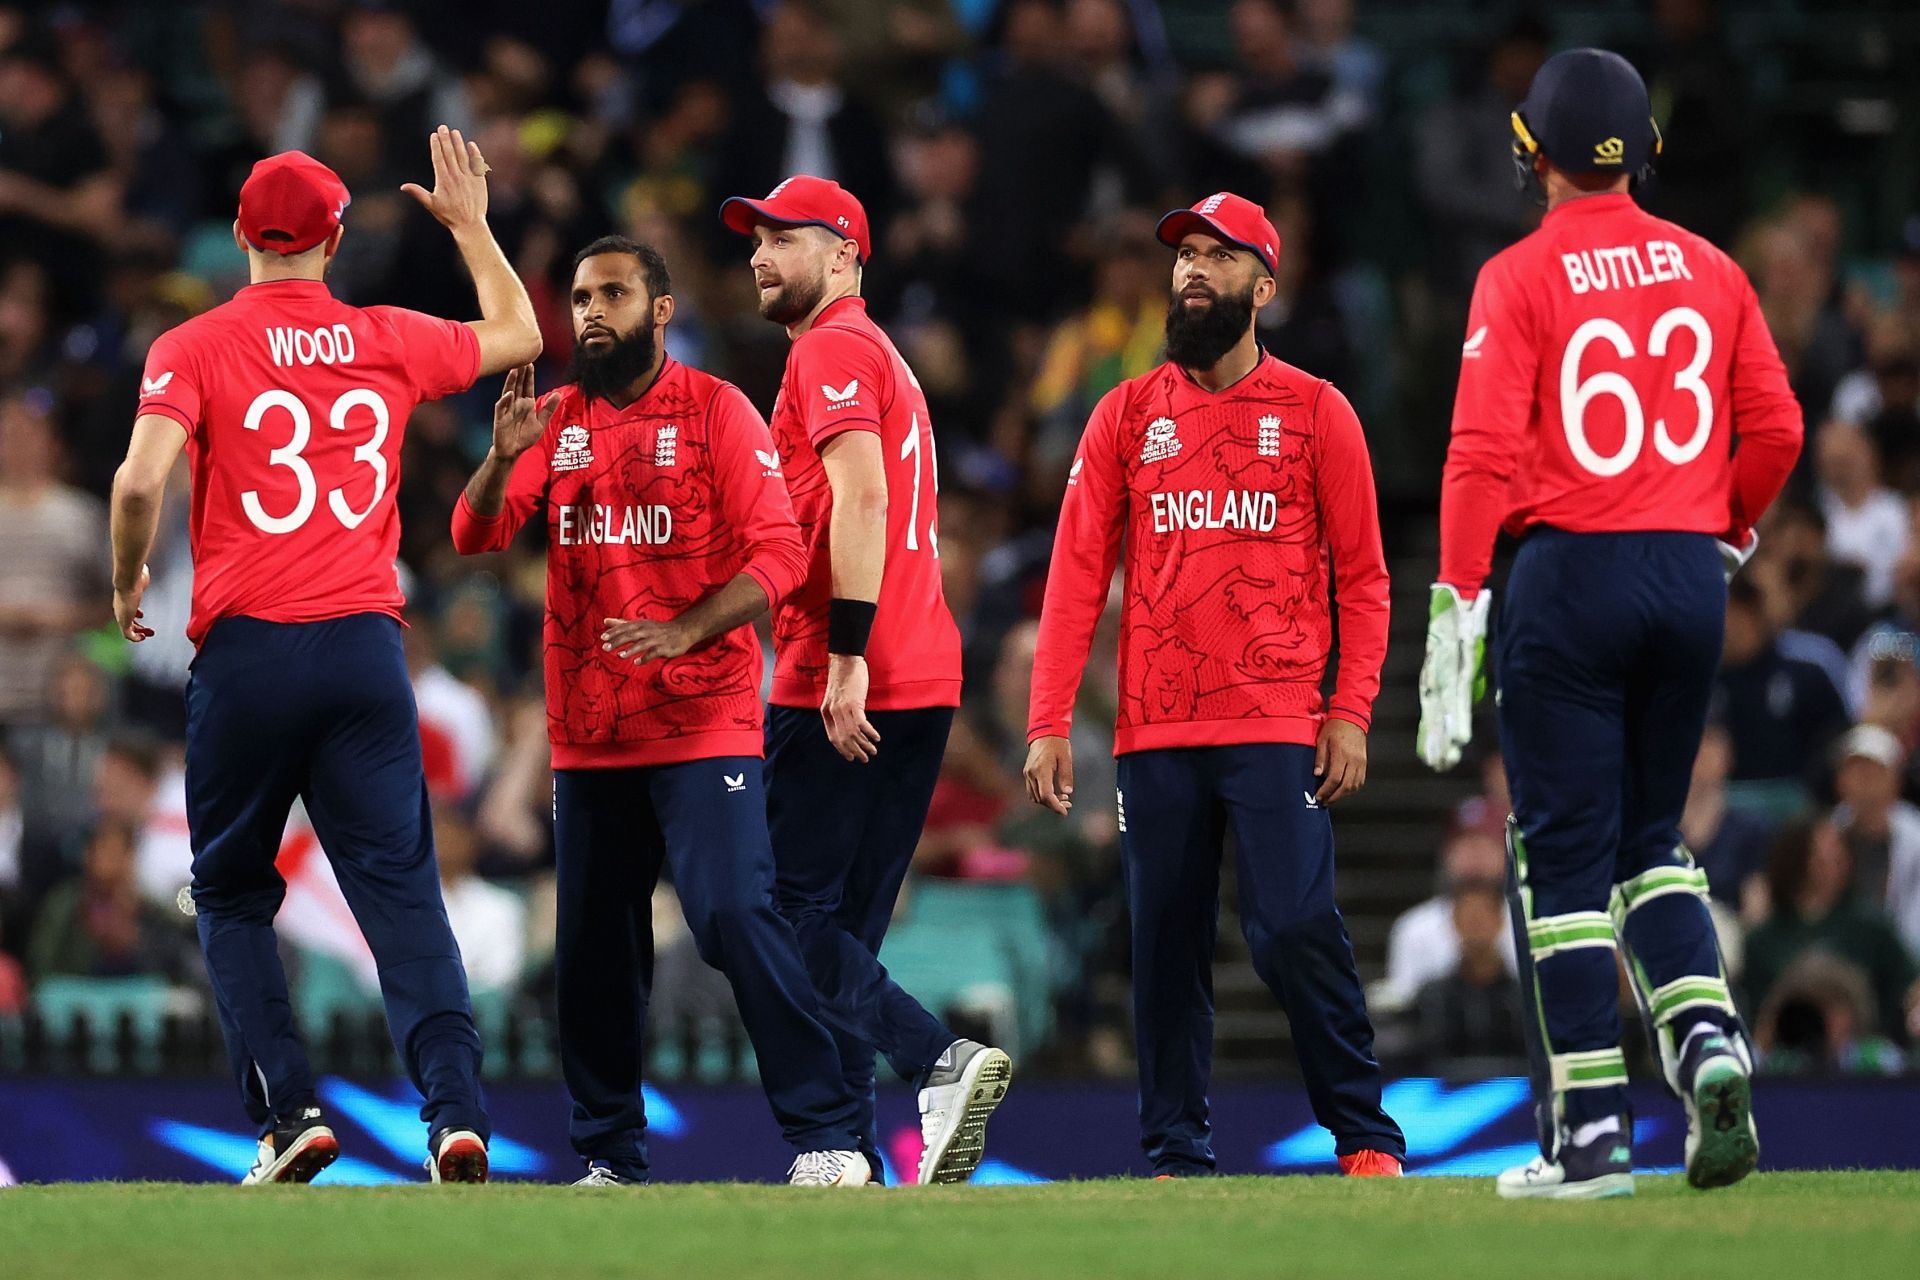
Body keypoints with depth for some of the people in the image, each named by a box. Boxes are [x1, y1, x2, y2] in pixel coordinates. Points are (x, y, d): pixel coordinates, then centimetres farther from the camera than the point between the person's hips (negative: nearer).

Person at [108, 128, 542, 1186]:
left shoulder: (195, 348, -2)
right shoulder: (389, 342, 7)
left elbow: (141, 478, -15)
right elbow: (518, 335, 25)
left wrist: (127, 582, 3)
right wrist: (469, 224, 36)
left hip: (245, 650, -2)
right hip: (366, 647, 2)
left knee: (232, 895, 12)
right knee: (401, 890, -1)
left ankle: (287, 1108, 0)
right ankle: (455, 1108, -17)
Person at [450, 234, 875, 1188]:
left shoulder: (714, 411, -2)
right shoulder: (557, 421, 12)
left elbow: (778, 554, -9)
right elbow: (476, 535, 2)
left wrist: (685, 631, -24)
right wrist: (503, 458, -19)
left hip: (703, 724, -5)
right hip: (587, 736, 5)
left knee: (735, 915, -17)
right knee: (593, 948, 8)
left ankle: (826, 1140, -15)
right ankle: (610, 1160, 18)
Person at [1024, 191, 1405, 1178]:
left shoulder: (1315, 412, 5)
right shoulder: (1126, 417, 10)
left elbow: (1361, 578, 4)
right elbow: (1077, 575, 6)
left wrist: (1351, 715, -6)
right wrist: (1048, 725, -2)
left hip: (1277, 727, -3)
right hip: (1155, 731, 3)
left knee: (1296, 930, -13)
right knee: (1165, 948, 4)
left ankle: (1365, 1140, -4)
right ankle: (1175, 1156, 11)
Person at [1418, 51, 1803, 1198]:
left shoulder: (1520, 279, -6)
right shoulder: (1710, 271, 6)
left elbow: (1486, 453, -13)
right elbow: (1776, 426, 6)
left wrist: (1458, 607, -13)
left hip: (1568, 574, -4)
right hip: (1692, 571, 4)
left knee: (1564, 854, 1)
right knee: (1650, 838, 17)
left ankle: (1593, 1136, -2)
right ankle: (1707, 1038, -7)